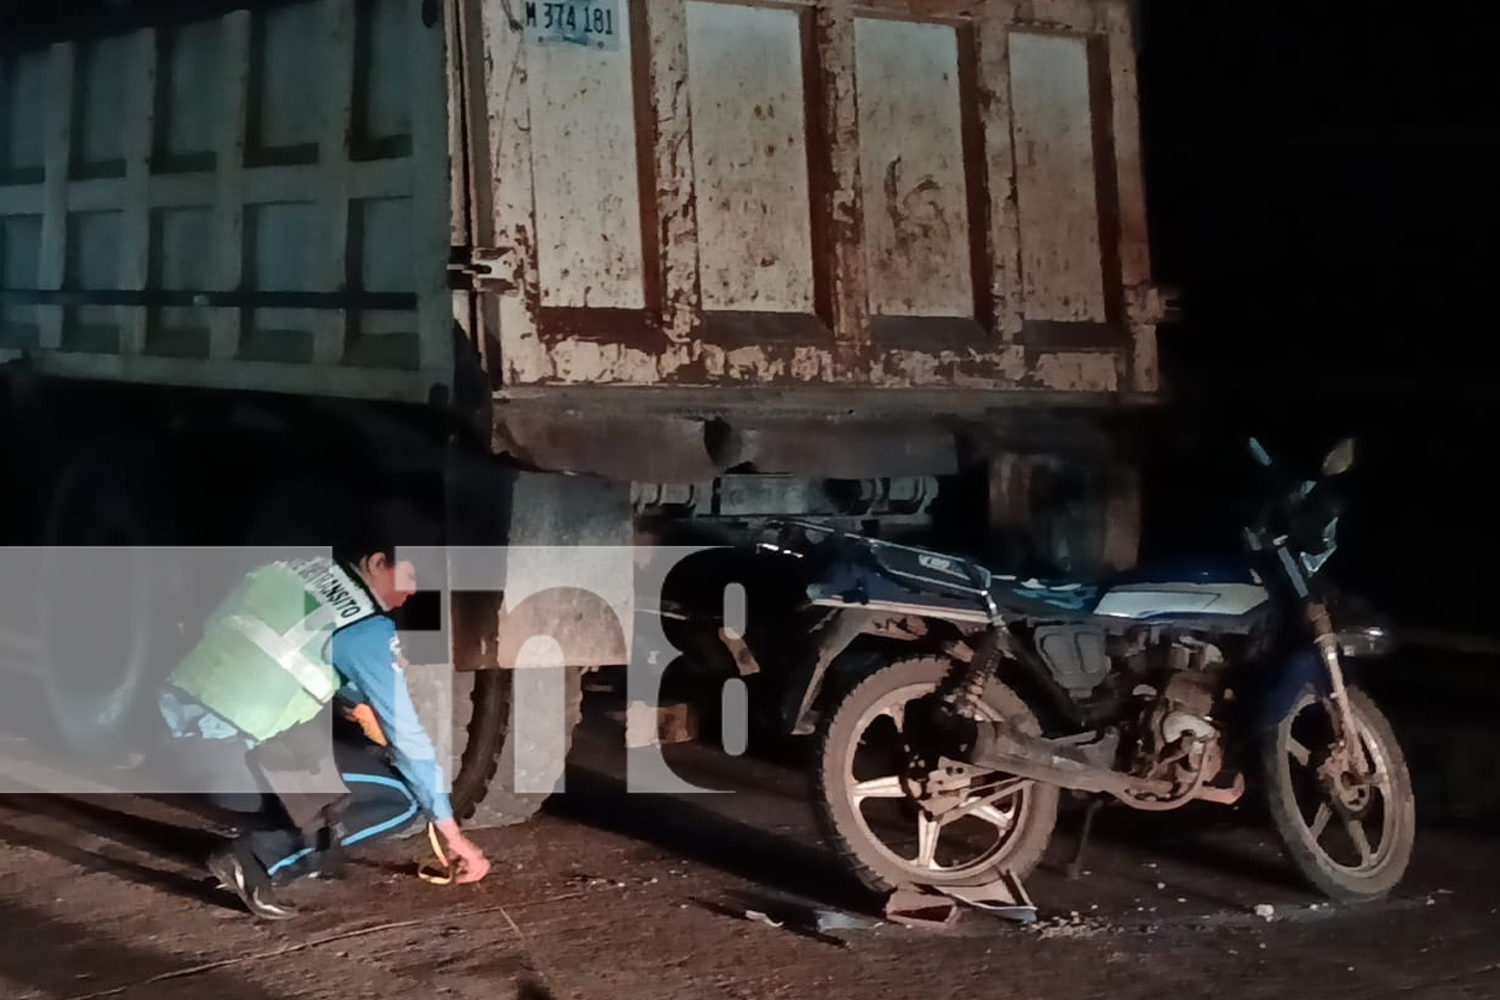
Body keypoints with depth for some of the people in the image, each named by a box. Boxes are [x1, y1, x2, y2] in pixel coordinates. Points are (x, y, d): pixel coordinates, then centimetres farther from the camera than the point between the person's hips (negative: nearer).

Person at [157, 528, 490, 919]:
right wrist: (454, 835, 3)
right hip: (228, 757, -8)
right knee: (403, 802, -2)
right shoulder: (367, 629, -10)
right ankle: (260, 858, -8)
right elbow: (406, 736, -7)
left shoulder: (295, 567, 9)